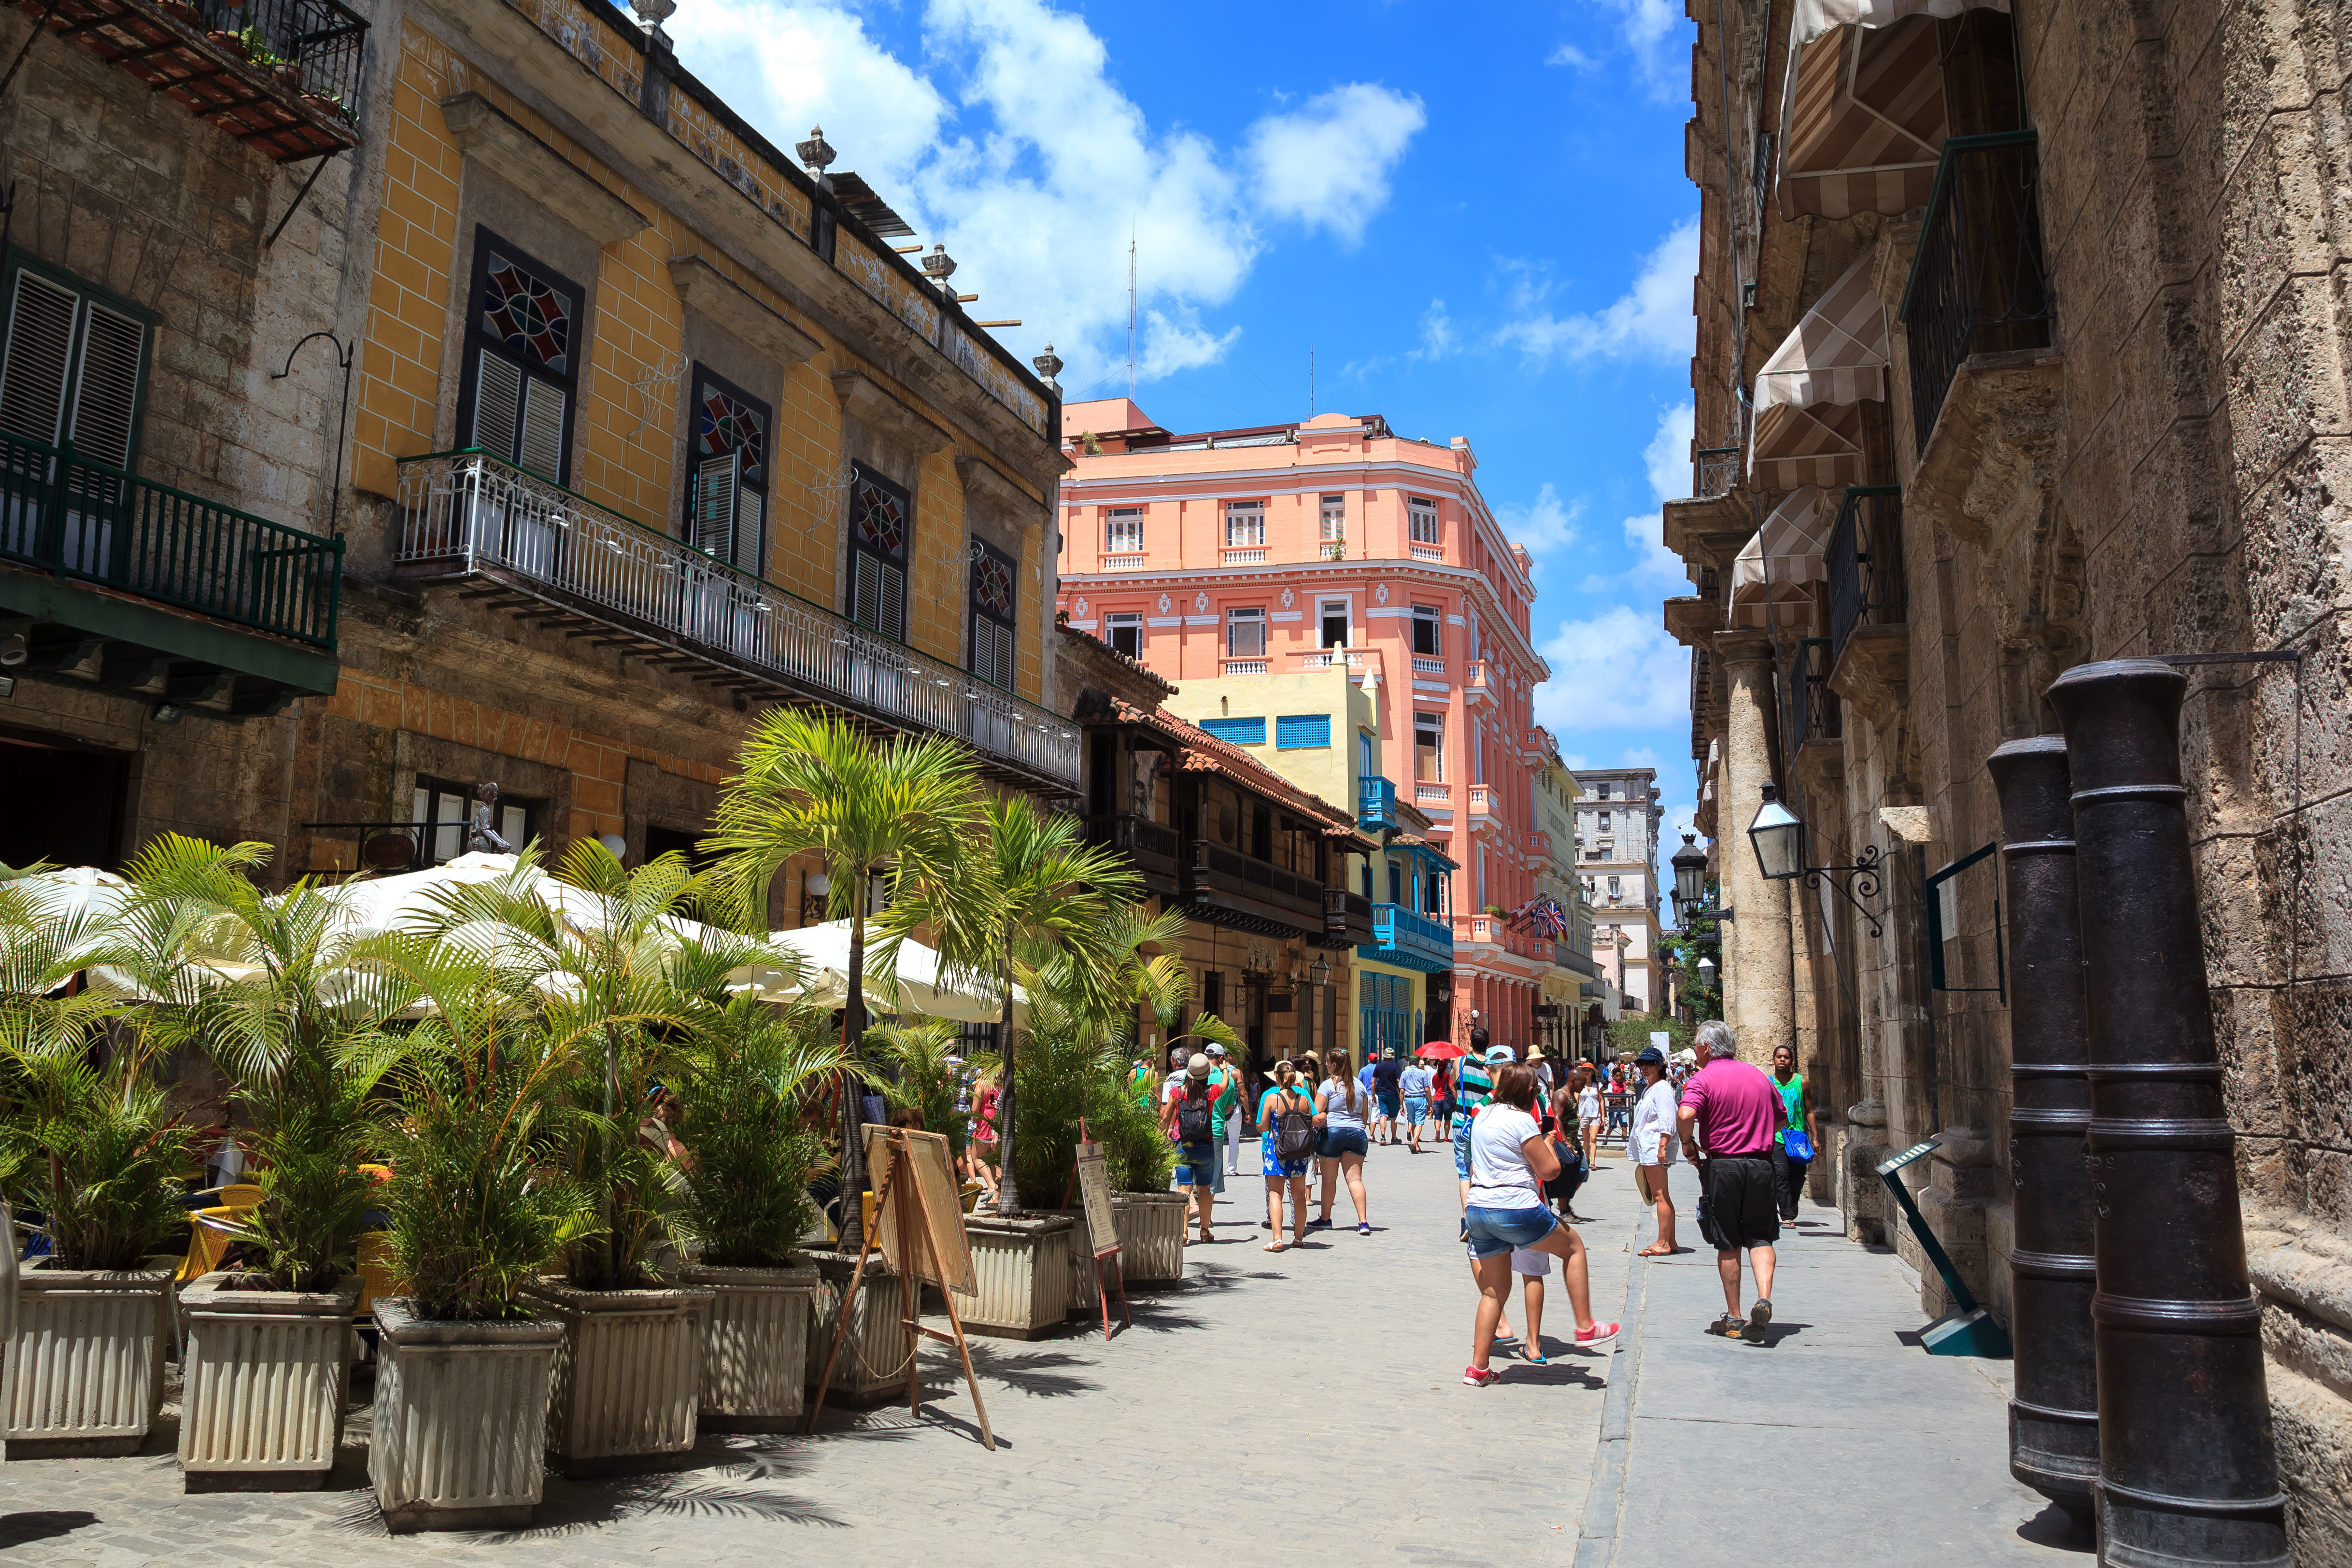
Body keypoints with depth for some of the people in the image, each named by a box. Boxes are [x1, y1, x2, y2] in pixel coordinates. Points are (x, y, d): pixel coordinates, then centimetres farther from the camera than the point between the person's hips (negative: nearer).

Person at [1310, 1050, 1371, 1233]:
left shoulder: (1328, 1084, -5)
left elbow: (1316, 1114, -11)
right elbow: (1365, 1112, 18)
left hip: (1332, 1132, -4)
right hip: (1357, 1133, 4)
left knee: (1329, 1179, 9)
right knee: (1355, 1178, -1)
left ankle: (1325, 1218, 24)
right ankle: (1363, 1222, -12)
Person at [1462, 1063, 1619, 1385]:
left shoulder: (1482, 1117, 14)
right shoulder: (1522, 1120, -10)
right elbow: (1550, 1170, -8)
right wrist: (1548, 1143, 9)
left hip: (1477, 1210, 7)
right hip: (1516, 1210, -7)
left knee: (1494, 1292, 14)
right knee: (1573, 1246, 17)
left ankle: (1478, 1367, 11)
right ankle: (1586, 1327, 18)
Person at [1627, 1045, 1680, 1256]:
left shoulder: (1662, 1088, -10)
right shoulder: (1648, 1089, 21)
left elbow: (1667, 1122, -18)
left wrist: (1662, 1147, -24)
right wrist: (1633, 1143, 26)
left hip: (1655, 1148, -10)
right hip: (1646, 1148, 10)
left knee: (1660, 1195, -8)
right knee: (1660, 1196, 11)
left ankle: (1663, 1244, -7)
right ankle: (1670, 1242, 14)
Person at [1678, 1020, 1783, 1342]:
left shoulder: (1703, 1079, -7)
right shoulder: (1758, 1074, 10)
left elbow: (1685, 1114, -25)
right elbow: (1780, 1117, 21)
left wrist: (1688, 1142, -8)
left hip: (1722, 1166, -3)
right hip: (1761, 1163, 3)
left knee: (1729, 1245, 7)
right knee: (1760, 1237, 10)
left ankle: (1733, 1318, 12)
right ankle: (1763, 1298, -12)